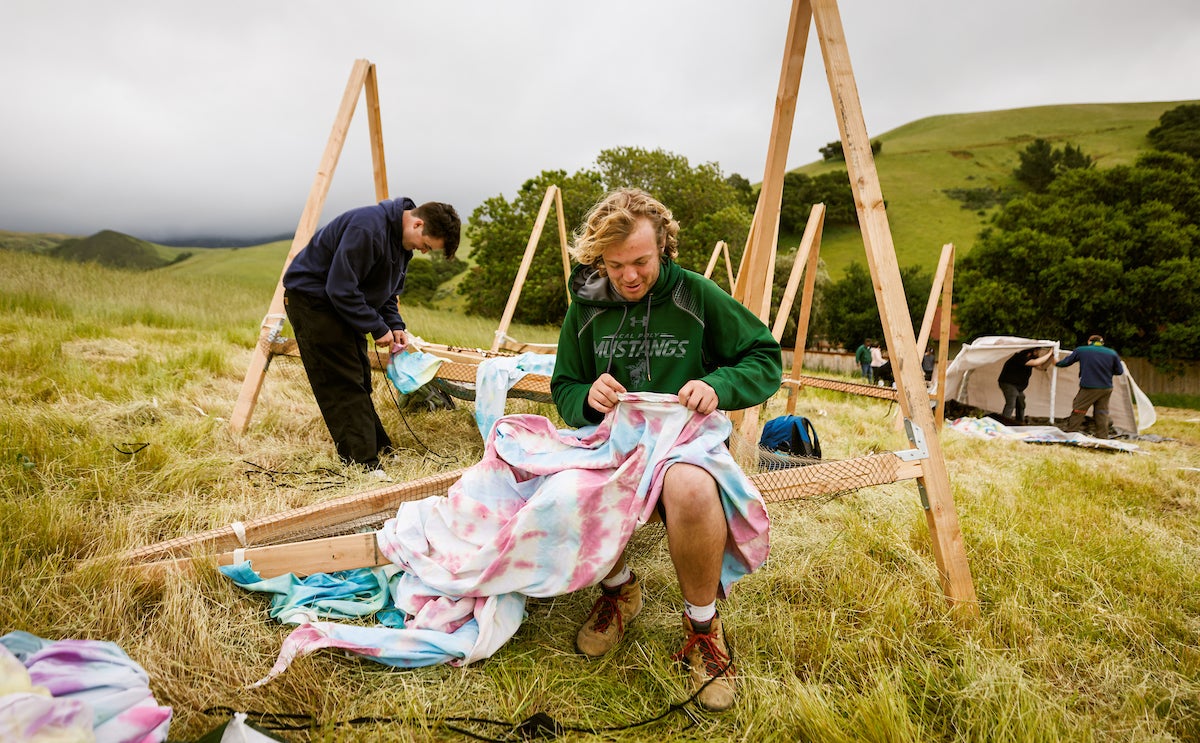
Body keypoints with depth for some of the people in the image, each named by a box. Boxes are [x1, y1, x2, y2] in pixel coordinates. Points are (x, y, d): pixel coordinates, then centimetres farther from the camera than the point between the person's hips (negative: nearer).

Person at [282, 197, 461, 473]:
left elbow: (387, 290, 14)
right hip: (311, 297, -9)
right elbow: (341, 289, -29)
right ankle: (364, 465, -9)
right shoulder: (367, 229, -29)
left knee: (359, 380, 11)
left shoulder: (403, 242, 3)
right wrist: (378, 328, -22)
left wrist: (396, 325, -2)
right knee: (342, 384, -11)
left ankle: (379, 450, 19)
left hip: (341, 301, 10)